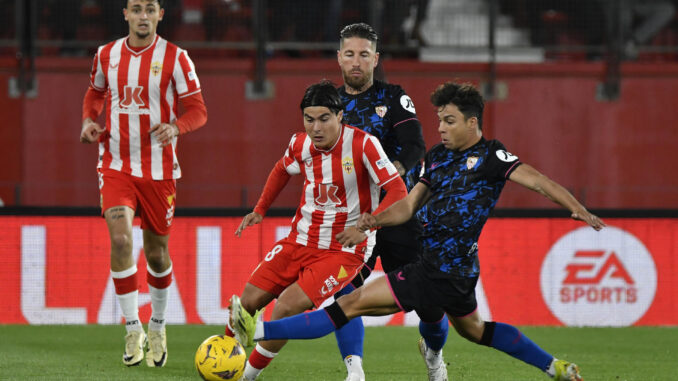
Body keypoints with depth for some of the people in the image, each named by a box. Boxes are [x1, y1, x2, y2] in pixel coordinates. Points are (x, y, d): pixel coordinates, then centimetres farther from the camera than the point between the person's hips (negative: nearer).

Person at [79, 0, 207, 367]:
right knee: (120, 238, -19)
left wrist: (175, 127, -25)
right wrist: (89, 120, 0)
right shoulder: (106, 55, 3)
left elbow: (197, 110, -4)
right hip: (116, 166, 1)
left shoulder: (175, 58, -5)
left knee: (156, 251, 9)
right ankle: (132, 329, -11)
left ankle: (157, 328, 32)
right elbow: (95, 93, 21)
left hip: (158, 168, -1)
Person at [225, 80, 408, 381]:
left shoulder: (363, 144, -19)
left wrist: (366, 226, -34)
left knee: (287, 307, -22)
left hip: (344, 250, -5)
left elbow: (398, 192, -22)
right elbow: (282, 169, 24)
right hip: (301, 240, 5)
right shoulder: (300, 144, -1)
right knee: (248, 301, -4)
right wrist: (260, 210, 17)